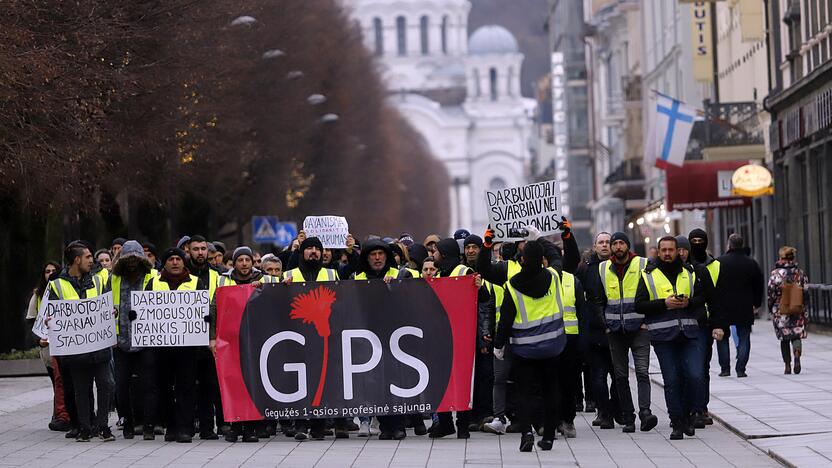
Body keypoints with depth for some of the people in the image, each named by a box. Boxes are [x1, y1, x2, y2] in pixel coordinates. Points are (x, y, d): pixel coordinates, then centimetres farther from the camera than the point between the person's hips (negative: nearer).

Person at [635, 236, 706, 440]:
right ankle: (677, 423, 8)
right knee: (672, 381, -1)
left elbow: (702, 298, 16)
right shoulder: (649, 275, 4)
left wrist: (688, 302, -6)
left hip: (688, 333, 2)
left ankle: (686, 413, 14)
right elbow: (639, 305, -2)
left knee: (695, 376, -8)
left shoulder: (689, 273, 12)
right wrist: (664, 303, -14)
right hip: (663, 335, -2)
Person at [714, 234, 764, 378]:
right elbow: (759, 284, 8)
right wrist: (756, 303, 19)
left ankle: (725, 368, 9)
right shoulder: (751, 263, 1)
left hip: (723, 307, -1)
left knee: (722, 338, 11)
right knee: (744, 338, 7)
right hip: (745, 309, 1)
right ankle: (741, 369, 0)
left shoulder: (719, 262, -7)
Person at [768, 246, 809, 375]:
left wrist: (771, 307, 7)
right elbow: (805, 291, 2)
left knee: (784, 338, 9)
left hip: (780, 310, -2)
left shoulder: (776, 273, -8)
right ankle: (797, 356, -21)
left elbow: (771, 293, -7)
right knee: (797, 335, 7)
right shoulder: (800, 272, 0)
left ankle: (787, 365, 6)